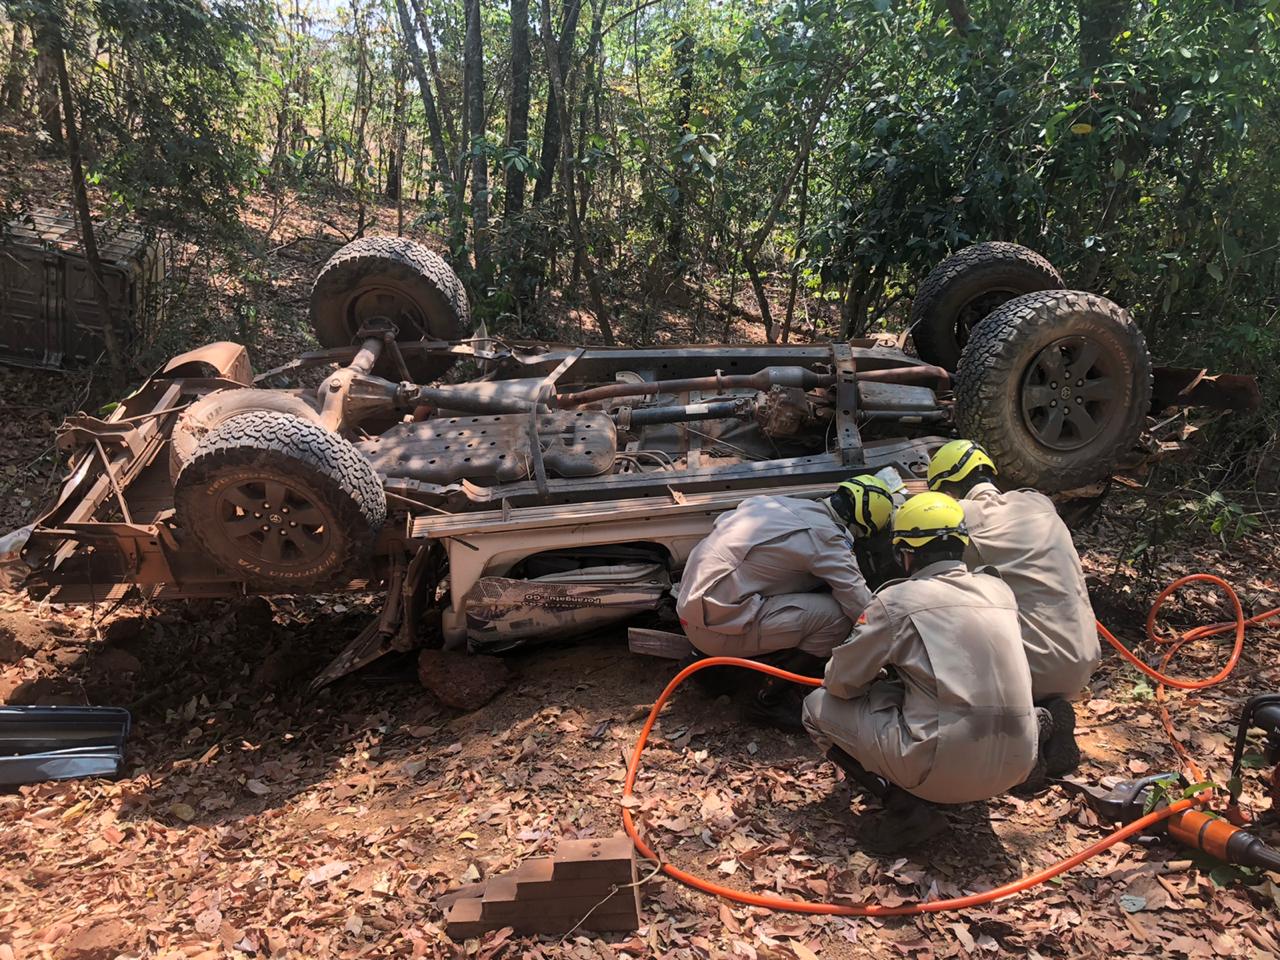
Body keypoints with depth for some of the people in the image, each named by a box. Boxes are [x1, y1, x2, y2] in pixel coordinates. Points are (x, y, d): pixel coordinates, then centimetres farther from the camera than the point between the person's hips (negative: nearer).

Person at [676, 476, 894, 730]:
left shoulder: (789, 504, 12)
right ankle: (770, 700, 2)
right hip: (717, 624, -9)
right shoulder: (826, 535, -12)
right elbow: (864, 609, -11)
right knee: (836, 616, -12)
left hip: (690, 604, 9)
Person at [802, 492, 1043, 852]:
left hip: (944, 769, -7)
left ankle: (908, 805, -3)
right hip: (1013, 769, 7)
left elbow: (839, 682, 0)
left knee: (818, 706, 9)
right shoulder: (999, 590, 10)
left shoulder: (899, 599, -7)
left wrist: (876, 678, 22)